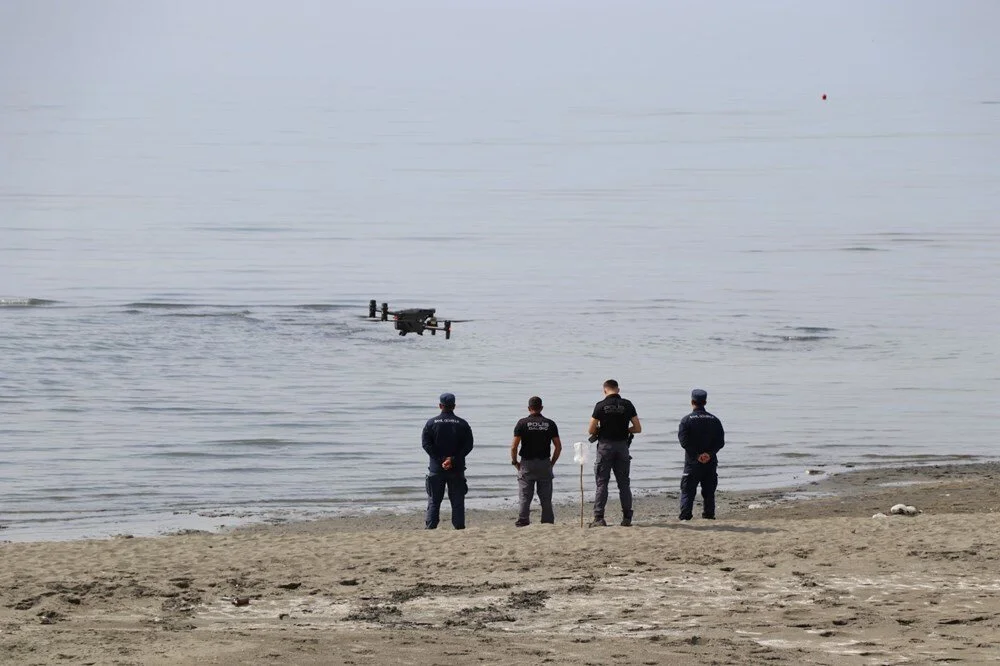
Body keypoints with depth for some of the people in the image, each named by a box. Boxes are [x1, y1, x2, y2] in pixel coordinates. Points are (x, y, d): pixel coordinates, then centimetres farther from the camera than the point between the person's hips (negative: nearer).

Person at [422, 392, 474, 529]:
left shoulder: (431, 423, 0)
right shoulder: (462, 424, 2)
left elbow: (426, 444, -8)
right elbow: (468, 445, -5)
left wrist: (440, 460, -10)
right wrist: (453, 459, -10)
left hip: (436, 468, 0)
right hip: (457, 470, 1)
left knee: (433, 502, 4)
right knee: (457, 502, 5)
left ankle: (430, 528, -1)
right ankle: (459, 527, 1)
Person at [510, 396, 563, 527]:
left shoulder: (522, 423, -3)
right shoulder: (550, 424, 3)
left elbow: (514, 446, -8)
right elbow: (558, 446, 3)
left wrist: (514, 462, 5)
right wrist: (552, 462, 12)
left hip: (527, 464, -2)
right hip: (544, 464, 2)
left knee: (525, 497, 0)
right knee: (546, 498, 7)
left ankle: (523, 522, -6)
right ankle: (548, 523, 6)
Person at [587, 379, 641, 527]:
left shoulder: (601, 406, -6)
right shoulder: (627, 405, 1)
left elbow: (591, 430, -6)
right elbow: (638, 429, 3)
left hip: (605, 446, -2)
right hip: (622, 446, 2)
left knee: (602, 483, 1)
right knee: (624, 483, 9)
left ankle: (599, 517, -6)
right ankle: (627, 518, 7)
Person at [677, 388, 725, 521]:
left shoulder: (686, 420, -5)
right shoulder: (714, 420, 5)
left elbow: (684, 441, -12)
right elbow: (720, 442, -1)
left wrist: (697, 455, -11)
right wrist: (709, 453, -8)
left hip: (692, 462, -3)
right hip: (711, 462, 3)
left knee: (687, 491, -1)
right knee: (709, 491, 11)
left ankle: (685, 516, -10)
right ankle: (709, 515, 8)